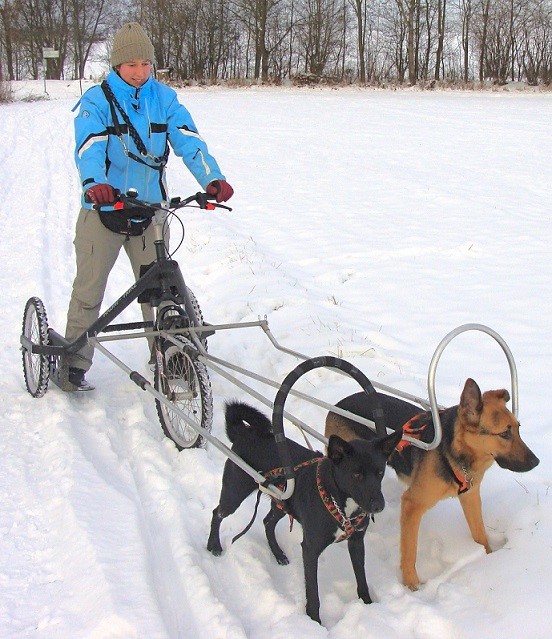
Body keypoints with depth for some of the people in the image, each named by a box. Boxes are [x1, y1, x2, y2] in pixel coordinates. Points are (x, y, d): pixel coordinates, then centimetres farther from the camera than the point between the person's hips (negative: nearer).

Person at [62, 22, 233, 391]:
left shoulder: (164, 98, 3)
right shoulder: (97, 99, -5)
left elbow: (188, 139, -10)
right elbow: (89, 147, -20)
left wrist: (212, 178, -27)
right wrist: (95, 184, -41)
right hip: (104, 209, -2)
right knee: (89, 291, 3)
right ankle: (75, 363, 16)